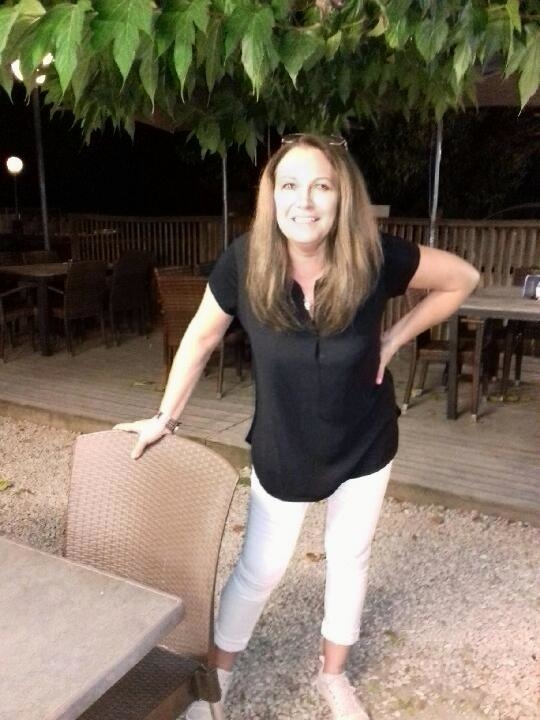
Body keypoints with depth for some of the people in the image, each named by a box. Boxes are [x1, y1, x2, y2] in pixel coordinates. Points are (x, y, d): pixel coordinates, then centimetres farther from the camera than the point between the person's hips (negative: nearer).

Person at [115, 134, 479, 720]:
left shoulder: (375, 258, -23)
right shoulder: (244, 262, -24)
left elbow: (462, 278, -5)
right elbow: (201, 338, -8)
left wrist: (395, 338, -10)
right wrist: (165, 418, -2)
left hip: (365, 444, 2)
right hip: (282, 449, -1)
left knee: (349, 557, 18)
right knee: (260, 568, 12)